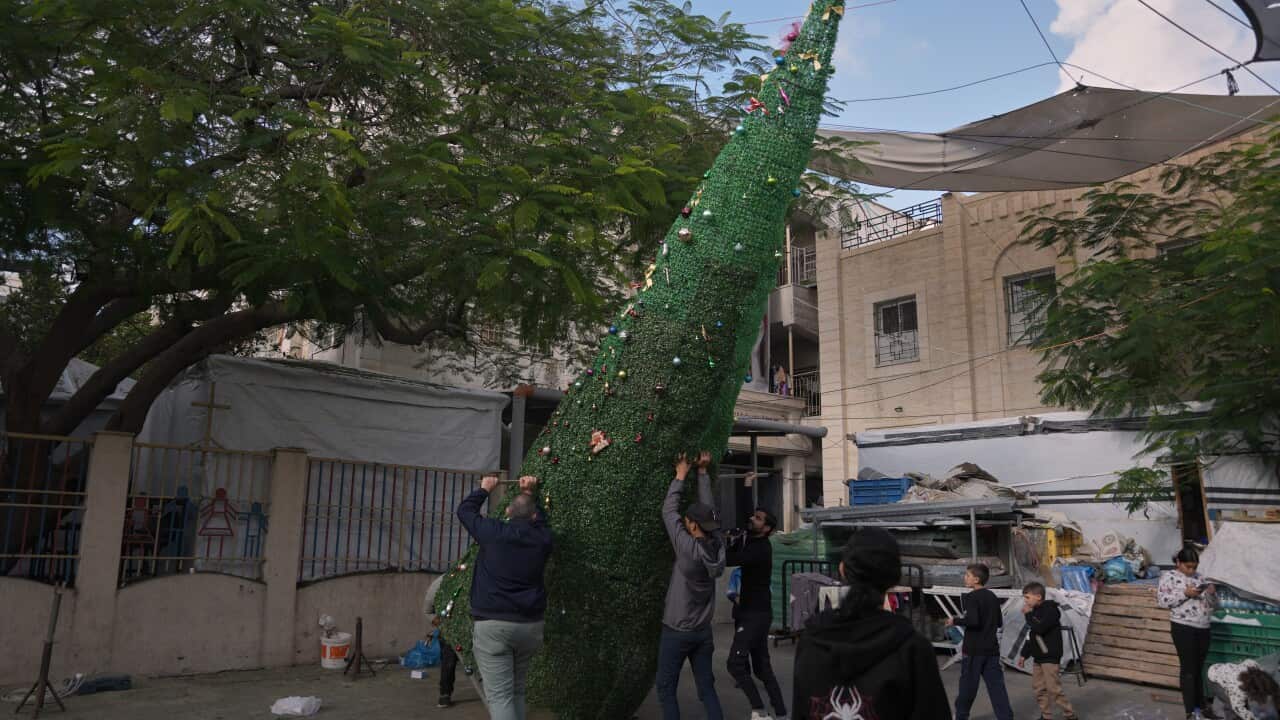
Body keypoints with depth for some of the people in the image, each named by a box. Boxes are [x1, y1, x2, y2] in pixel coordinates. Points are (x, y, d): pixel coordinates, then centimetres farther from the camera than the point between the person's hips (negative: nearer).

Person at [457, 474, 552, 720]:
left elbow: (464, 510, 13)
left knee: (499, 695, -6)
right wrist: (530, 494, 34)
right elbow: (541, 520, 28)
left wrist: (484, 489, 28)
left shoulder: (493, 532, -5)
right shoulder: (542, 538, 3)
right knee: (517, 691, 17)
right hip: (530, 625, 4)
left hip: (492, 624, -4)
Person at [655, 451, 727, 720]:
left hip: (677, 632, -6)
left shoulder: (689, 549, -20)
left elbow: (669, 511, -12)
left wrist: (681, 475, -3)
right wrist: (702, 472, 10)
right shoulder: (716, 546, -5)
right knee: (707, 688, 12)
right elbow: (707, 510, 6)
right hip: (703, 631, 6)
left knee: (666, 689, 5)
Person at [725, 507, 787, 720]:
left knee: (735, 663, -15)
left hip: (757, 613, -9)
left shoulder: (761, 548, -20)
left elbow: (730, 560, -30)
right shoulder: (749, 540, 9)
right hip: (750, 611, 9)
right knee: (762, 667, 12)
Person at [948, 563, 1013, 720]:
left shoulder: (971, 597, -14)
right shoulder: (993, 597, 9)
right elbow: (999, 622, 16)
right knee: (997, 686, 3)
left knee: (967, 685, 8)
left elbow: (972, 621, -25)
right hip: (991, 648, 6)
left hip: (974, 649, -6)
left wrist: (955, 621, -10)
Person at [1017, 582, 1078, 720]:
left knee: (1053, 688, -7)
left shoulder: (1050, 610, -14)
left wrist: (1028, 615, -14)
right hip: (1038, 657, 8)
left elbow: (1039, 629, -27)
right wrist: (1024, 655, 17)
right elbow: (1031, 636, 18)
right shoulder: (1035, 611, 11)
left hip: (1050, 656, -8)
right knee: (1039, 687, 9)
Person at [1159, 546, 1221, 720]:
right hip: (1183, 627, -6)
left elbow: (1210, 605, 18)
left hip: (1203, 628, 6)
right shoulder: (1169, 576, -4)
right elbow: (1162, 600, -13)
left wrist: (1211, 593, -2)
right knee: (1188, 668, -2)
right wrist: (1184, 593, -19)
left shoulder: (1198, 577, 15)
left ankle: (1202, 705, 24)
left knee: (1198, 668, 14)